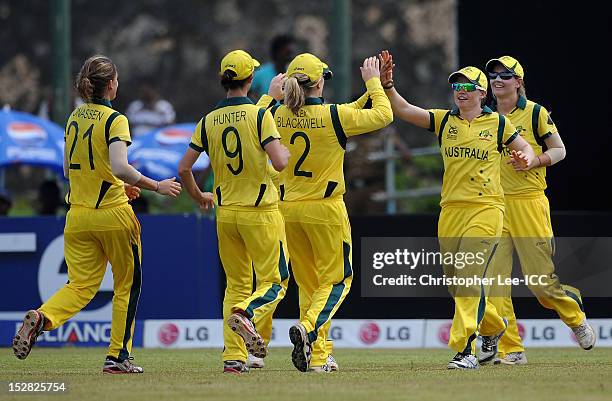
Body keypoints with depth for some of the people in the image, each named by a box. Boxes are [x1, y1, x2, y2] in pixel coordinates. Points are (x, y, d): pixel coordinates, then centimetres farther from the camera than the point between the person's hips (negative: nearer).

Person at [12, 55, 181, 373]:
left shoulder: (74, 119, 10)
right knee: (127, 285, 11)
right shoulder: (114, 120, -11)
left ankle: (41, 318, -23)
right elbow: (120, 167, -25)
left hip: (78, 216, 5)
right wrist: (155, 186, -14)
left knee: (81, 286, 5)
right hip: (113, 215, -5)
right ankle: (117, 356, 11)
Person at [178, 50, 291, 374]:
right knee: (274, 280, 3)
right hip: (260, 211, -5)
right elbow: (279, 162, -19)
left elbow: (184, 168, 2)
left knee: (236, 283, 13)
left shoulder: (209, 121, 3)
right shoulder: (259, 115, -10)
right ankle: (246, 314, -27)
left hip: (225, 212, 5)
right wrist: (285, 150, 4)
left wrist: (198, 196, 20)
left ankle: (233, 356, 3)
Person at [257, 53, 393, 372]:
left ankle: (318, 356, 11)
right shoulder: (334, 116, -13)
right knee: (336, 279, 5)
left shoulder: (278, 115, -2)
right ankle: (308, 329, -22)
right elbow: (383, 115, -3)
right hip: (325, 208, -4)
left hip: (289, 209, 5)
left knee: (308, 283, 14)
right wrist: (373, 82, 10)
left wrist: (270, 95, 29)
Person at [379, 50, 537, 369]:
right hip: (450, 210, 4)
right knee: (456, 283, 11)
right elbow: (403, 110, 1)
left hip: (485, 209, -4)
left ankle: (465, 350, -20)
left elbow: (525, 149, 12)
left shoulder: (498, 124, 4)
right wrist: (387, 85, -13)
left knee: (469, 279, -17)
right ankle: (493, 326, 38)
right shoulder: (444, 121, 10)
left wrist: (526, 160, -11)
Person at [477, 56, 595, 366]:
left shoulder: (535, 113, 0)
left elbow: (559, 150, 4)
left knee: (540, 278, -3)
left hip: (528, 202, -4)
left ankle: (574, 314, 28)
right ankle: (510, 349, -3)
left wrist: (536, 160, -15)